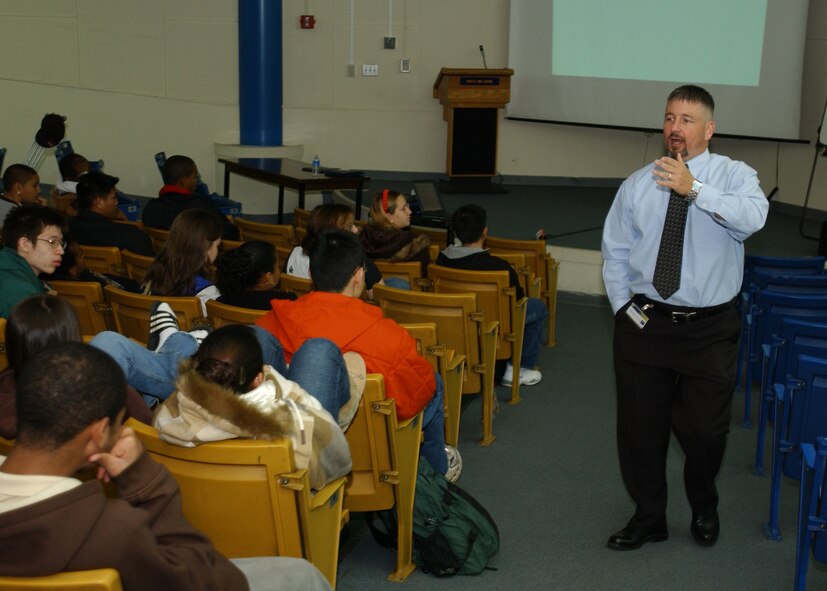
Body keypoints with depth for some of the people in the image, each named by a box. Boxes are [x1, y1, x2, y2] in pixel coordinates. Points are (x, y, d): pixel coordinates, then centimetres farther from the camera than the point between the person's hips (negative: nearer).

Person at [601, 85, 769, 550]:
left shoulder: (734, 176, -3)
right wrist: (623, 307, 0)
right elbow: (615, 253, 9)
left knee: (705, 431, 6)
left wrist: (695, 189, -35)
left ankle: (704, 511, 38)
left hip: (710, 329, -2)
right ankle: (648, 518, 31)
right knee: (640, 428, 9)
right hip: (645, 323, 2)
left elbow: (753, 217, -26)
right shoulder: (638, 185, 4)